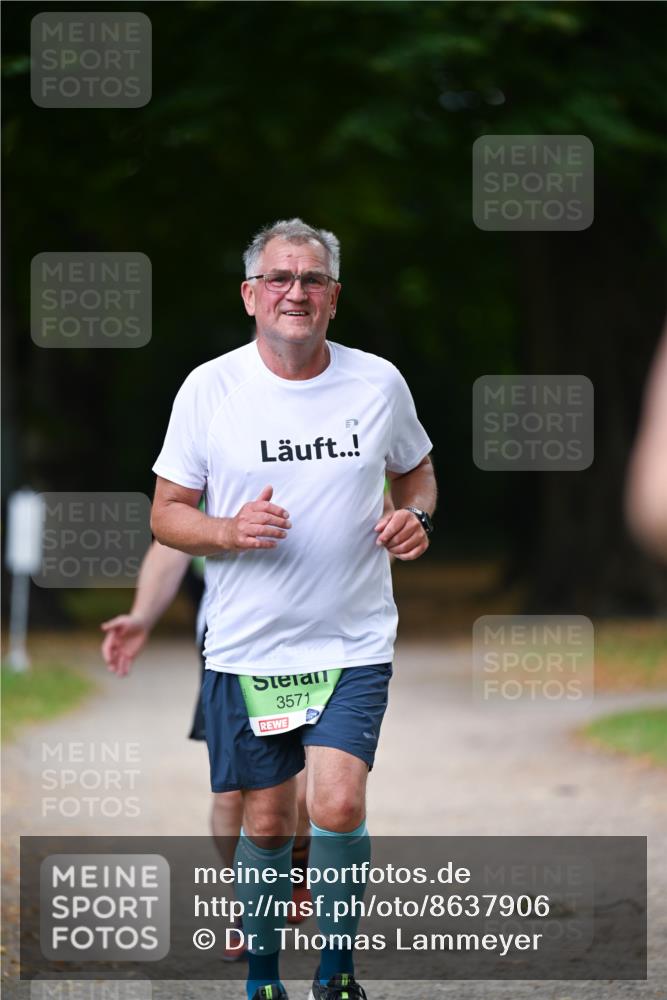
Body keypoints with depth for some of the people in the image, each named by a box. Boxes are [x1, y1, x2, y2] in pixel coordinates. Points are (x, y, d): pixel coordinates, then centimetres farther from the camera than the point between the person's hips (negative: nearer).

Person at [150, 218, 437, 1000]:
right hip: (246, 647, 0)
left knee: (338, 806, -15)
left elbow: (416, 470, 18)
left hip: (354, 643, 0)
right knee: (266, 821, 6)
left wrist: (415, 516, -4)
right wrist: (229, 531, -19)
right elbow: (166, 514, 1)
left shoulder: (378, 383, 1)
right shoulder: (209, 388, -3)